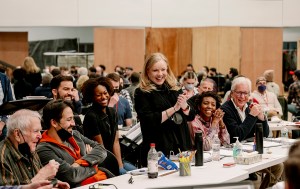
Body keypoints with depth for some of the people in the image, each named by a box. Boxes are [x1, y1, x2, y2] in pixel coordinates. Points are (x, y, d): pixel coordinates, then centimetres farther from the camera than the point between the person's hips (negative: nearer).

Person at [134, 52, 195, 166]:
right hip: (158, 150, -5)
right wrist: (174, 108, -16)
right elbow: (149, 121, -15)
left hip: (181, 146, 5)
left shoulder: (175, 89, 11)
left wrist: (184, 107, -12)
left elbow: (191, 116, 10)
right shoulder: (142, 93, -4)